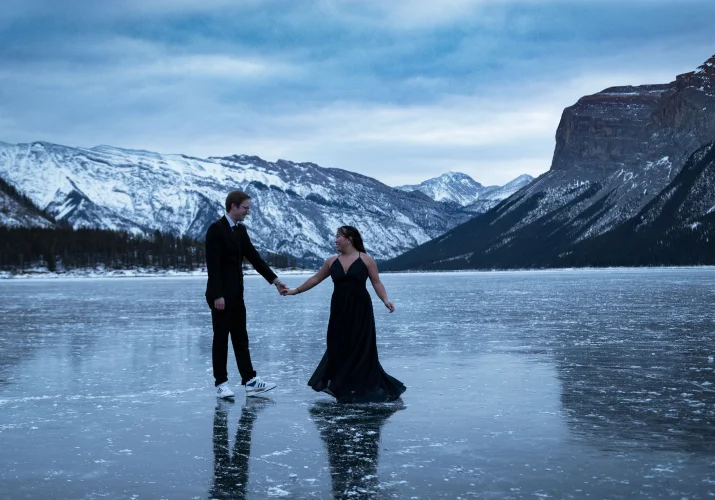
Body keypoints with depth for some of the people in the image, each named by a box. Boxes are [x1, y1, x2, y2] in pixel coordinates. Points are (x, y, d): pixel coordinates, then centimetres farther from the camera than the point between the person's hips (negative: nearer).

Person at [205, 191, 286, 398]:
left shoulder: (241, 230, 11)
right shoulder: (216, 229, -14)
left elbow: (254, 257, 11)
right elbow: (213, 265, -19)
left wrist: (275, 280, 4)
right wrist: (218, 295, -22)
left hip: (236, 295, 8)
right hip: (221, 295, -8)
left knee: (241, 339, 8)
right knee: (221, 339, 0)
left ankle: (250, 381, 9)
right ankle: (221, 383, 7)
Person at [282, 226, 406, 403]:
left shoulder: (366, 259, -3)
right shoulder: (332, 261, 7)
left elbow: (377, 282, -4)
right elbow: (315, 279, 14)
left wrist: (385, 300, -18)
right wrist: (295, 291, 13)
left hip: (360, 310, -4)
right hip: (339, 310, 4)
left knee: (361, 348, -1)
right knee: (338, 346, 4)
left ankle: (363, 387, 7)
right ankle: (339, 385, 13)